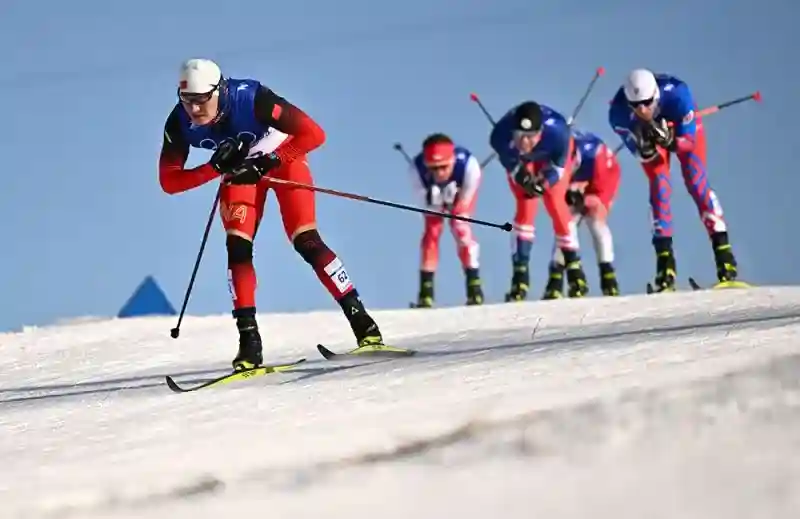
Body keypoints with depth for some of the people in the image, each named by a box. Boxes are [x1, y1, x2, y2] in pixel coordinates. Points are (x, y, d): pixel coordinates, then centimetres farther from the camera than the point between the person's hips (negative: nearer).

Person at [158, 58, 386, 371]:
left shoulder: (251, 99, -38)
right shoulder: (179, 123, -26)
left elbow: (314, 134, -35)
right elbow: (168, 181, -21)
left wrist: (266, 163, -37)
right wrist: (215, 167, -35)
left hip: (281, 155, -4)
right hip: (239, 168, 4)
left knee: (305, 241, -15)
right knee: (237, 247, -13)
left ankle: (362, 321, -7)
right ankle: (249, 342, -9)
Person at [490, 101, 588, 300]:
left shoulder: (557, 132, -43)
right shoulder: (501, 135, -40)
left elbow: (558, 166, -24)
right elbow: (510, 163, -19)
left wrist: (544, 183, -36)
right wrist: (522, 178, -35)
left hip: (553, 155, -1)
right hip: (520, 160, 1)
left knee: (555, 203, -12)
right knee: (525, 207, -11)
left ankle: (575, 271, -1)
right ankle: (520, 278, -5)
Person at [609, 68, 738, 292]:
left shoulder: (677, 93, -41)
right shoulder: (619, 112, -37)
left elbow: (689, 142, -30)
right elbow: (642, 154, -26)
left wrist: (669, 141, -50)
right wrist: (645, 147, -49)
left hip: (683, 127, -1)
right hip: (648, 134, 1)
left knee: (696, 182, -15)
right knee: (659, 187, -14)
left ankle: (722, 248, -16)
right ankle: (664, 256, -12)